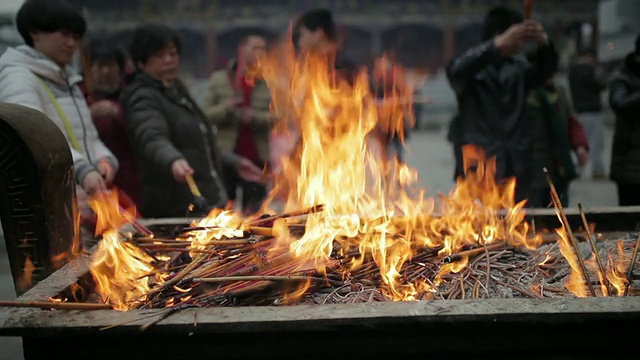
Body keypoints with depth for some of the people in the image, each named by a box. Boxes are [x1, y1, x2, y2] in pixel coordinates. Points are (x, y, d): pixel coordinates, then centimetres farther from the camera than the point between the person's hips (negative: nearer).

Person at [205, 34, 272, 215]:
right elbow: (207, 114, 2)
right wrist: (226, 108, -16)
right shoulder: (219, 79, 5)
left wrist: (253, 116, -19)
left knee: (253, 209, 3)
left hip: (257, 156, 0)